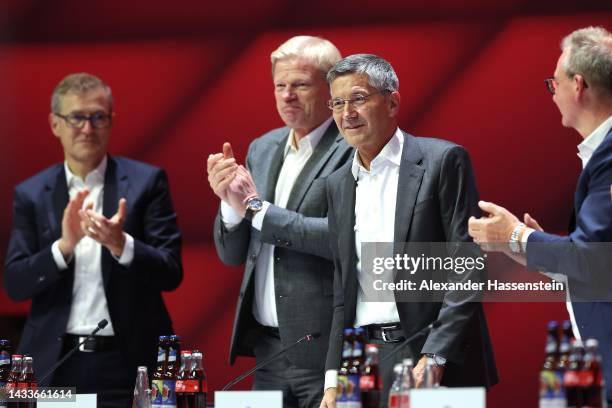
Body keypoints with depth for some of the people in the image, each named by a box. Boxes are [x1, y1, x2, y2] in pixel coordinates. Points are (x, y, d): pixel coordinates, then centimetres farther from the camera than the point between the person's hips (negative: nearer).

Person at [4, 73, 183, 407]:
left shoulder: (146, 182, 2)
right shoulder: (30, 194, 7)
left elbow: (171, 273, -3)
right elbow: (15, 285, 0)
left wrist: (121, 244, -21)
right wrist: (64, 245, -16)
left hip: (126, 365, -1)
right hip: (54, 364, 1)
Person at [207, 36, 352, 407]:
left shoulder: (355, 150, -8)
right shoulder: (263, 149, 15)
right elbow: (232, 255, 15)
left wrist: (256, 207, -14)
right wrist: (231, 203, -6)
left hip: (326, 349, -7)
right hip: (268, 348, 7)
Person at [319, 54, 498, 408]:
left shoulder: (443, 160, -3)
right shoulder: (339, 185, 16)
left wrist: (434, 358, -17)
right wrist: (333, 379, 9)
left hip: (439, 364, -5)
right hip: (365, 362, 5)